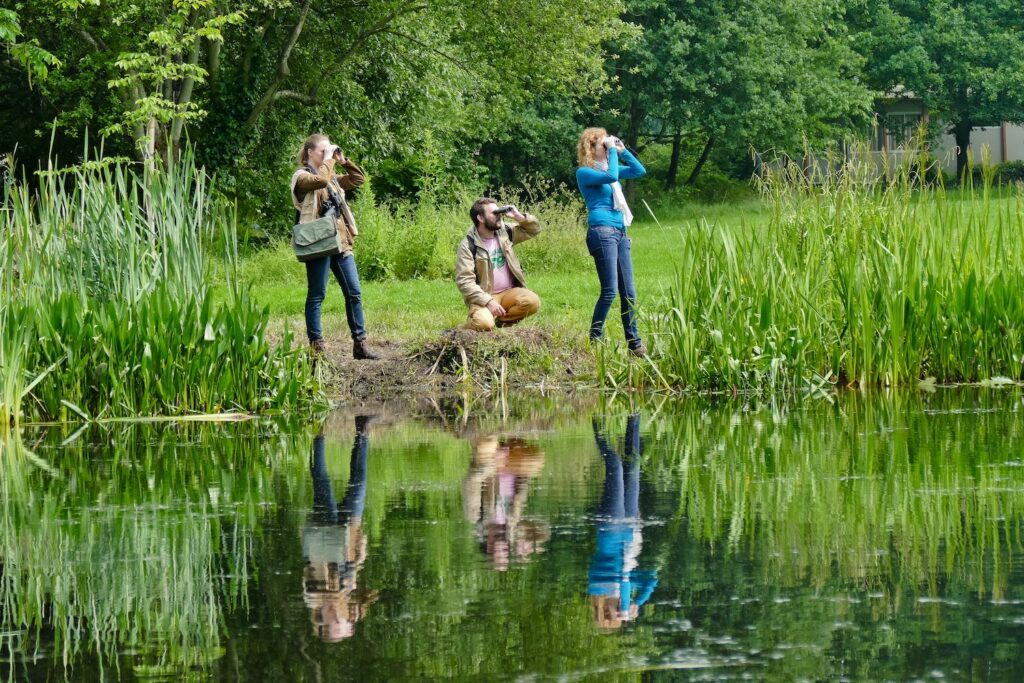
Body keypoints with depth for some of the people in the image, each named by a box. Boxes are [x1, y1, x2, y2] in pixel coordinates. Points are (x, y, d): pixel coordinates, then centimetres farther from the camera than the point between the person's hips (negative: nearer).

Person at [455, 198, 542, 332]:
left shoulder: (504, 232, 4)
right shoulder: (468, 246, -12)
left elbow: (534, 229, 15)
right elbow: (464, 281, -17)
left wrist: (520, 217, -6)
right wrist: (488, 302, -26)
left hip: (509, 293, 5)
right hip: (484, 297, -5)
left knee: (533, 302, -26)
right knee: (484, 324, -35)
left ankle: (500, 321, -1)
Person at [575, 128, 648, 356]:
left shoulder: (608, 166, 20)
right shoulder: (584, 172, -3)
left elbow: (640, 171, 17)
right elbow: (611, 177, -19)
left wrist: (622, 151, 11)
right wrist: (612, 151, -9)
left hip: (620, 233, 8)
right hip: (602, 232, -8)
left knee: (629, 292, 5)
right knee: (610, 290, -14)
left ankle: (634, 343, 8)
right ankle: (594, 339, -7)